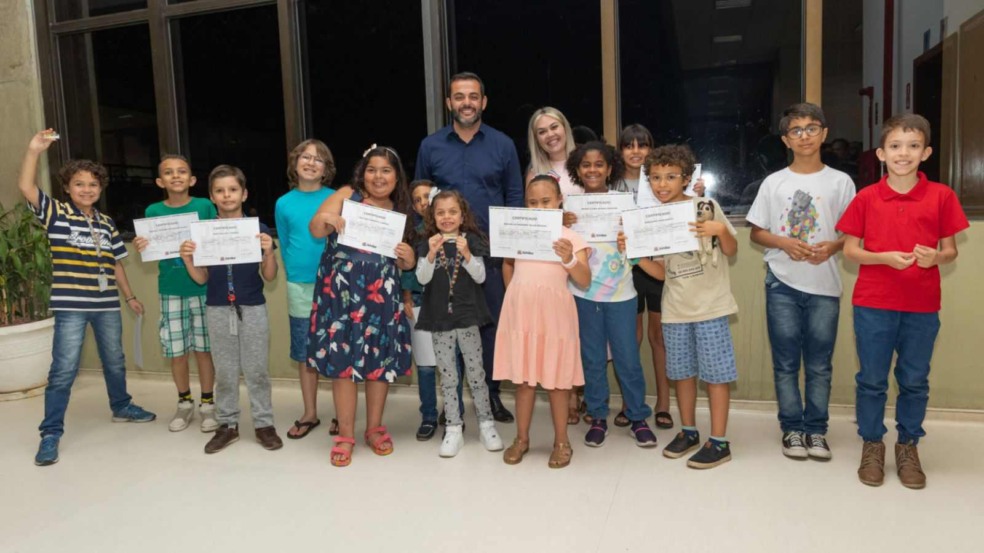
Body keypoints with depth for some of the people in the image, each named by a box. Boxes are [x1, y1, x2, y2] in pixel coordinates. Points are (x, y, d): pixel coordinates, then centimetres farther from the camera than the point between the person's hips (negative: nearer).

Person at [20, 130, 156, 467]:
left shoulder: (106, 223, 9)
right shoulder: (56, 213, -2)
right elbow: (25, 187, -19)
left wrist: (130, 297, 18)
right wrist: (34, 150, -26)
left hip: (107, 306, 5)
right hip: (71, 306, -5)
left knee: (115, 362, 19)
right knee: (63, 370, -3)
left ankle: (121, 407, 39)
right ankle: (50, 434, 7)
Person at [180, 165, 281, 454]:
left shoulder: (258, 229, -3)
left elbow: (269, 276, -1)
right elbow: (201, 278, 6)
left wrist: (268, 252, -19)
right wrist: (187, 258, -12)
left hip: (252, 309, -2)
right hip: (218, 310, 2)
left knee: (257, 370, 5)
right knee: (224, 372, 11)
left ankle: (264, 423, 17)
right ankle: (227, 424, 24)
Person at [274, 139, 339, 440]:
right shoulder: (284, 204, 5)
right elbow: (284, 246, 10)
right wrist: (294, 277, 4)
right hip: (299, 287, 3)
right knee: (305, 354, 11)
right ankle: (310, 414, 24)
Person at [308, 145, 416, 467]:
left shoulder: (399, 212, 11)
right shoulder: (346, 195, 3)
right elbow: (315, 231, -5)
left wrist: (408, 259, -7)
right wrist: (325, 219, -27)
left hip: (382, 295, 3)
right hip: (341, 291, -2)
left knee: (381, 359, 6)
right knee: (341, 359, -2)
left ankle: (375, 428, 24)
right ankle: (345, 434, 12)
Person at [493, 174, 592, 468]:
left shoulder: (570, 237, -1)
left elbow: (585, 281, -7)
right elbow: (507, 266, 21)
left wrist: (569, 259, -22)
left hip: (554, 314, -2)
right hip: (521, 312, 2)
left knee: (556, 379, 7)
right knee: (523, 378, 10)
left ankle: (561, 441, 22)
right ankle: (522, 438, 25)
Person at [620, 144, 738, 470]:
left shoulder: (707, 208, -7)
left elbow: (731, 251, -1)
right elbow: (661, 272, 5)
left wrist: (721, 230, -21)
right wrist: (631, 251, -7)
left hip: (710, 306, -4)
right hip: (675, 308, 5)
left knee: (715, 372, 2)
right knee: (682, 371, 14)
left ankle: (719, 442, 13)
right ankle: (688, 432, 30)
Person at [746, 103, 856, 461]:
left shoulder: (841, 182, 4)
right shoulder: (773, 182, 4)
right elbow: (756, 232, 6)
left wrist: (832, 247, -14)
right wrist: (785, 243, -12)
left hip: (825, 285, 0)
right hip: (782, 284, 0)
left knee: (819, 364, 7)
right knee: (786, 362, 6)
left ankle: (816, 429, 20)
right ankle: (792, 428, 18)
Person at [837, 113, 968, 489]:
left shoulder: (942, 196, 0)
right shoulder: (865, 198, -1)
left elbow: (951, 250, 5)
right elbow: (850, 250, 0)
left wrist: (935, 257, -17)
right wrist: (884, 257, -17)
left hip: (923, 306, 1)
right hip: (873, 303, -1)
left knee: (915, 381, 11)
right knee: (872, 380, 8)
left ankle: (908, 446, 28)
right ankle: (872, 445, 24)